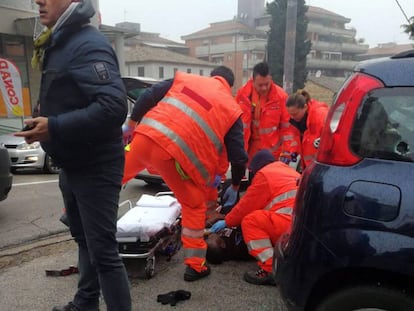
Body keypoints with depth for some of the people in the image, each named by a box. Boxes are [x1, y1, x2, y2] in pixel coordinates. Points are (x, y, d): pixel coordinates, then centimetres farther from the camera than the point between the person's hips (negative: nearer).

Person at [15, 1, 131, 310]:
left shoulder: (89, 44, -18)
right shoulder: (61, 43, 13)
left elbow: (113, 106, -31)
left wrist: (54, 128, -28)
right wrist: (46, 123, 5)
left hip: (95, 167, -10)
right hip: (73, 164, 10)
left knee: (102, 249, -4)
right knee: (85, 239, 22)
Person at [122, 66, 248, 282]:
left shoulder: (185, 78, 21)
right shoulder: (232, 108, 15)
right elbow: (238, 156, 12)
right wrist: (235, 186, 26)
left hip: (146, 137, 4)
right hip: (176, 155, -3)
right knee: (195, 206, 16)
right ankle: (195, 265, 23)